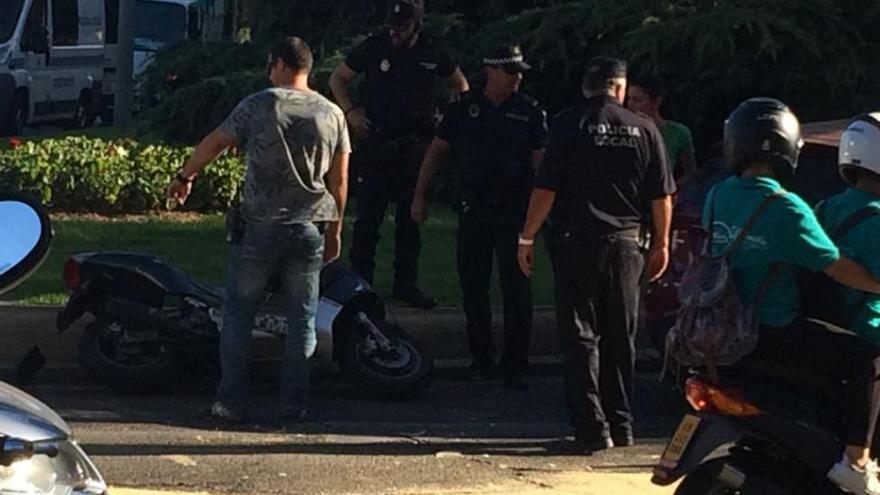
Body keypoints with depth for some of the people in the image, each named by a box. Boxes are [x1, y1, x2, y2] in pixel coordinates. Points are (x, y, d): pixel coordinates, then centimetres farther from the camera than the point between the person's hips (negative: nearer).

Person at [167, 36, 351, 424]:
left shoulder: (259, 105, -5)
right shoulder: (332, 114, 4)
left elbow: (213, 143, 0)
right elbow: (339, 180, 7)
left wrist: (184, 177, 17)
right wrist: (334, 231, 16)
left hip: (260, 229, -3)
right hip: (309, 231, 3)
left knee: (239, 313, 7)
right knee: (302, 320, 9)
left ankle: (232, 402, 5)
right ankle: (293, 406, 9)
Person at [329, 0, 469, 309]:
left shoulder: (433, 55, 1)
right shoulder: (373, 48, -3)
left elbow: (460, 85, 18)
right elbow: (338, 79, 10)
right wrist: (350, 112, -3)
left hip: (417, 146, 2)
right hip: (377, 143, -2)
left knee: (411, 219, 7)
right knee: (368, 217, -2)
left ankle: (406, 284, 15)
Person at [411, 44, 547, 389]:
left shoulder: (529, 111, 3)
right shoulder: (465, 107, 6)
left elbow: (541, 159, 1)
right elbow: (437, 150, 10)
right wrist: (420, 195, 7)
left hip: (514, 207, -2)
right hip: (474, 206, 2)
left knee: (516, 288, -5)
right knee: (473, 286, 7)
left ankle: (514, 366, 1)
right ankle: (482, 360, 19)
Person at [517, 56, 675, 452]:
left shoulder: (569, 125, -5)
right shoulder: (644, 129, 4)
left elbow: (546, 189, -9)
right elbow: (662, 196, 5)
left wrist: (527, 238, -2)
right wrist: (661, 244, 17)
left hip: (576, 242, -3)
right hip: (625, 242, 3)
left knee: (581, 337, 0)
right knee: (620, 337, 13)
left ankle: (592, 427, -5)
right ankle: (621, 425, 18)